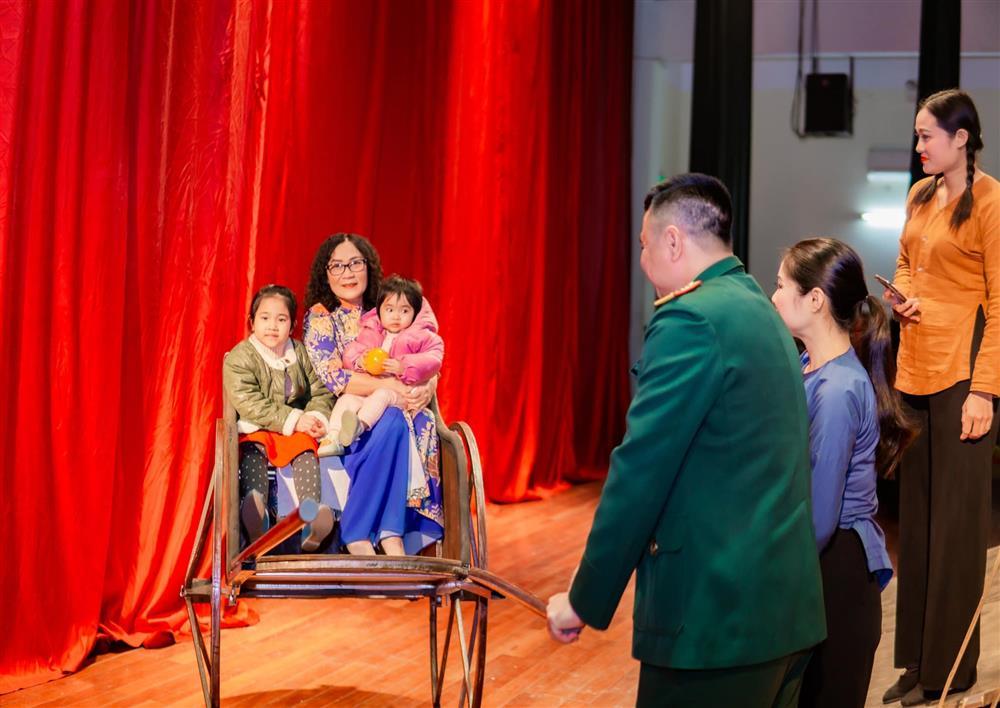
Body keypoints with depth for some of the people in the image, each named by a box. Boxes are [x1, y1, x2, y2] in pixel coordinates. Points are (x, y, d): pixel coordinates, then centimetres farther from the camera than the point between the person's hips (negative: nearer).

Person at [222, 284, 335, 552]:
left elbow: (320, 392, 11)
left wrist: (317, 416, -14)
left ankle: (311, 522, -47)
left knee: (305, 449, -27)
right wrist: (293, 419, -21)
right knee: (253, 450, -33)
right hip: (255, 429, -2)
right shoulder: (239, 358, -5)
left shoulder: (300, 354, 11)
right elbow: (250, 404, -16)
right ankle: (254, 513, -57)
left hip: (295, 431, 3)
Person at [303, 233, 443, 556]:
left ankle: (392, 539, -38)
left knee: (422, 421, -30)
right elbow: (335, 378, -11)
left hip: (391, 412, 4)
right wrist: (393, 387, -23)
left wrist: (426, 388, -13)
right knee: (394, 422, -35)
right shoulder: (320, 317, 3)